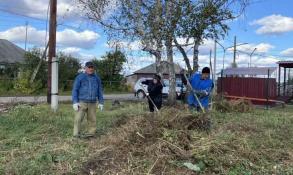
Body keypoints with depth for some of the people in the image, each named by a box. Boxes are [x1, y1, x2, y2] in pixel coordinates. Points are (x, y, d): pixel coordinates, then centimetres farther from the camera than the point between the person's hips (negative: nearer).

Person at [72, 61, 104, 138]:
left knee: (92, 119, 2)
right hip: (81, 102, -2)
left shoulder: (97, 78, 7)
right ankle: (76, 134, -2)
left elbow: (100, 91, 11)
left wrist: (101, 103, 5)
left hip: (92, 103, 3)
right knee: (78, 118, -9)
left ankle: (91, 133, 12)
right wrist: (75, 102, -13)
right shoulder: (80, 77, -3)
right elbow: (75, 90, -4)